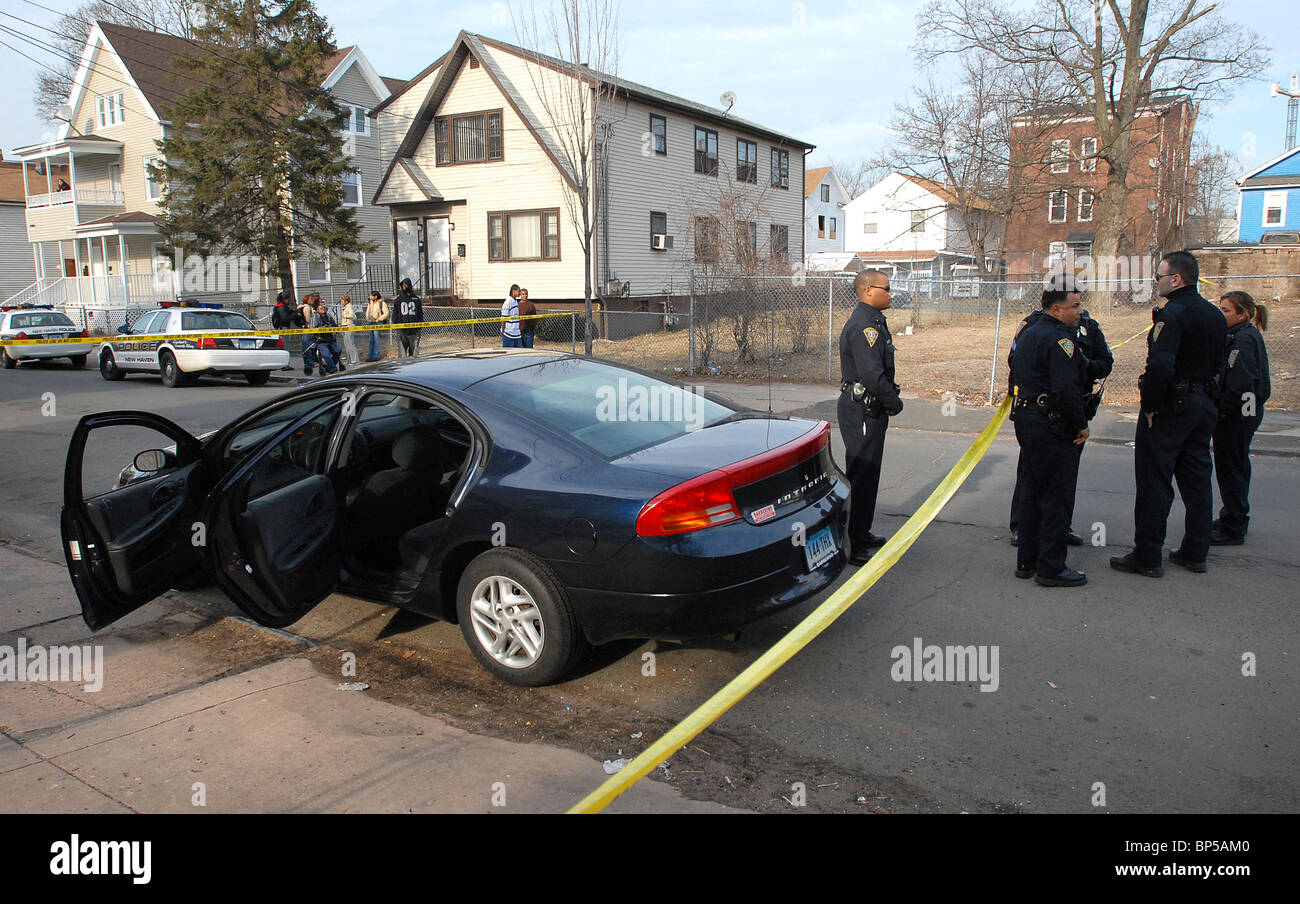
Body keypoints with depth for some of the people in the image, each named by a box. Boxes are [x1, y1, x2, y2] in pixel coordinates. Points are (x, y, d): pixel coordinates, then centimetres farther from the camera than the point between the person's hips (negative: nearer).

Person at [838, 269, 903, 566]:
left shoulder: (873, 321, 16)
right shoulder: (863, 325, -19)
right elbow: (872, 374, -26)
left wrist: (890, 395, 7)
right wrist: (894, 402, -14)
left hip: (869, 410, 11)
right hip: (861, 411, -11)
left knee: (868, 473, 18)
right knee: (860, 476, -7)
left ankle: (861, 534, 30)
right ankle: (850, 545, -2)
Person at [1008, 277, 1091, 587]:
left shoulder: (1027, 334, 13)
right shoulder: (1059, 339, -17)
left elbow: (1015, 369, 17)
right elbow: (1066, 389, -24)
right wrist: (1082, 425, -14)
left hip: (1026, 419, 10)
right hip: (1053, 427, -10)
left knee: (1031, 492, 15)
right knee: (1056, 496, -1)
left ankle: (1026, 561, 23)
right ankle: (1050, 568, 6)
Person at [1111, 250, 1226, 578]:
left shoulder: (1171, 315, -18)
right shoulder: (1215, 315, 11)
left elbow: (1159, 366, -28)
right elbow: (1219, 363, 16)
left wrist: (1150, 405, -18)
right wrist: (1207, 397, 19)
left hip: (1171, 407, -9)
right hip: (1205, 407, 9)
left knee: (1154, 483, -2)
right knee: (1197, 480, 14)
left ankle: (1147, 557, 3)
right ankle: (1195, 553, 23)